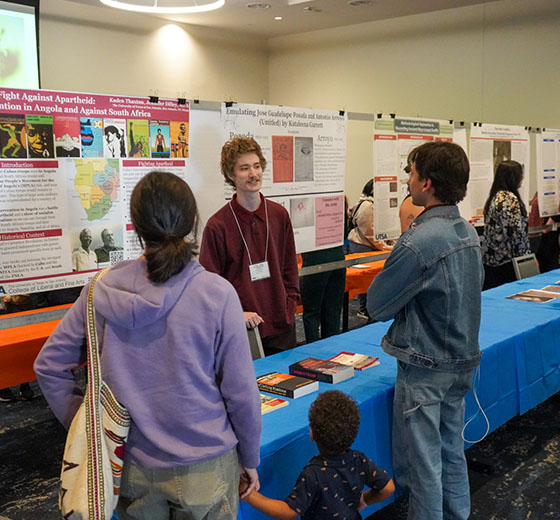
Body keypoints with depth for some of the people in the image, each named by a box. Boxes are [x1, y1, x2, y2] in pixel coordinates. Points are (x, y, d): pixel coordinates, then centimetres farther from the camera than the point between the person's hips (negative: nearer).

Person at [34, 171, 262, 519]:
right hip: (204, 469, -2)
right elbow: (241, 392, -12)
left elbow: (49, 366, -2)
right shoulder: (217, 295, -18)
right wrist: (250, 460, 2)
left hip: (133, 467, 3)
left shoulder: (103, 291, -10)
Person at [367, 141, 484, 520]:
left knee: (422, 463, 7)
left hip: (424, 367, -8)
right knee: (452, 451, 21)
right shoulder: (469, 232, 2)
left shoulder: (418, 242, -24)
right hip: (463, 360, 8)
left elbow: (377, 306, -16)